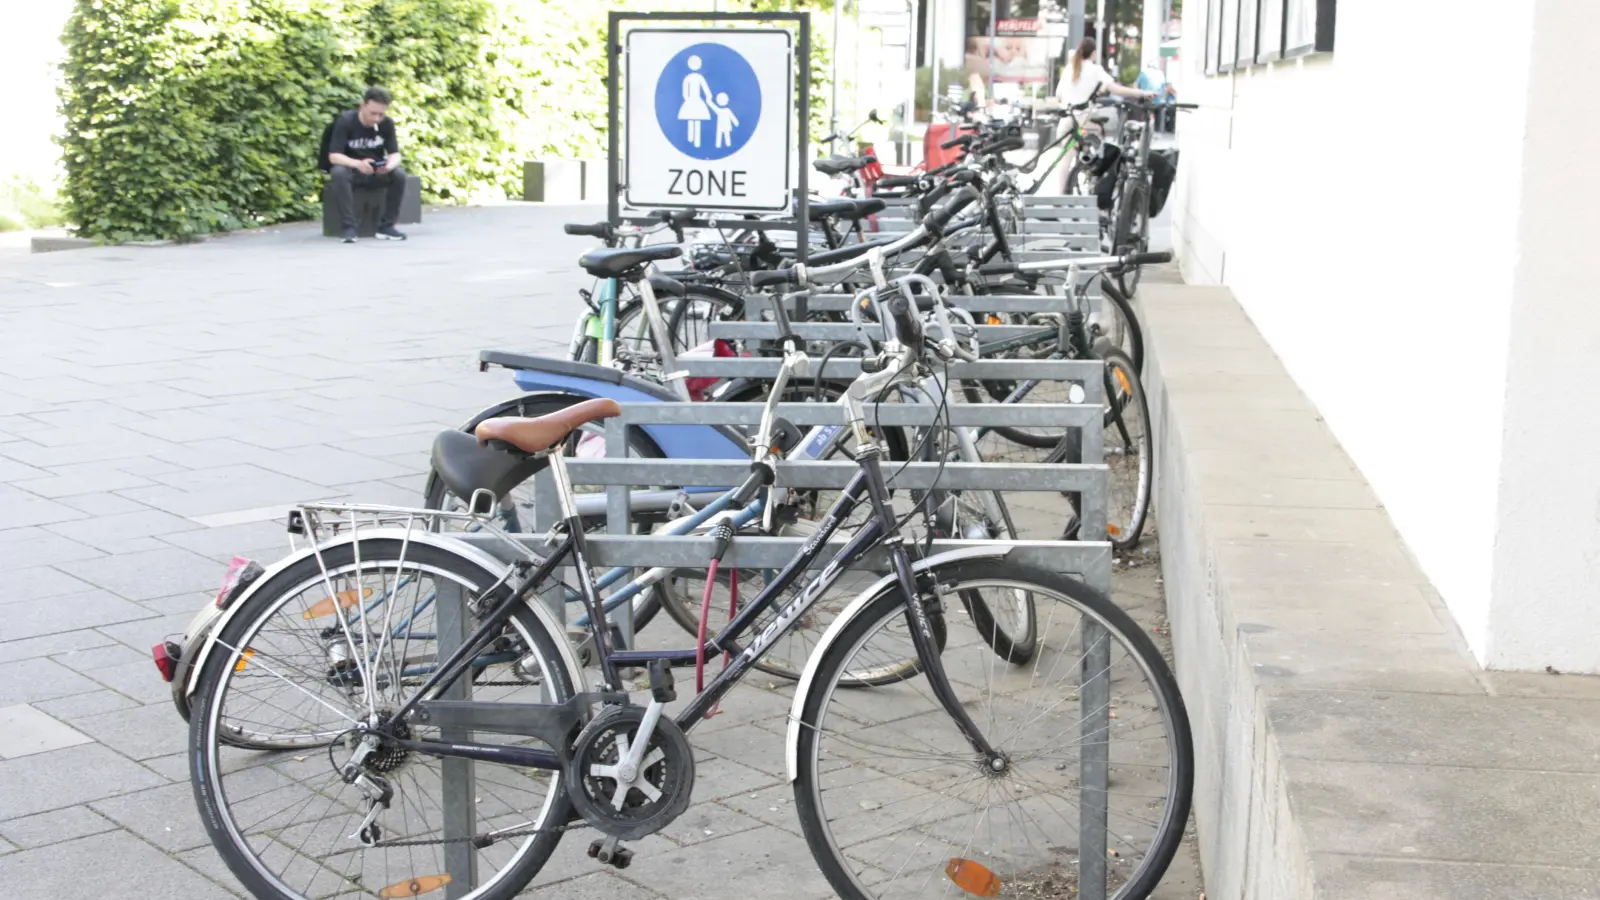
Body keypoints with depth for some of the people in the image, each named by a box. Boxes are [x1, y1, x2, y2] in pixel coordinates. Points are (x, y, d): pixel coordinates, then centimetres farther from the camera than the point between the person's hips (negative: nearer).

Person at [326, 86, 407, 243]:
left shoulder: (387, 123, -8)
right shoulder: (345, 120, -18)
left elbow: (395, 154, -6)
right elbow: (333, 156, -22)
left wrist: (389, 165, -32)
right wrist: (358, 164, -41)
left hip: (377, 172, 3)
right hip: (351, 169, -3)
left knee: (399, 174, -27)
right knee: (339, 173, -36)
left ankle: (386, 226, -18)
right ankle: (349, 228, -34)